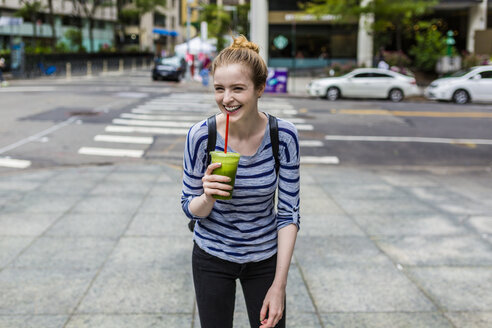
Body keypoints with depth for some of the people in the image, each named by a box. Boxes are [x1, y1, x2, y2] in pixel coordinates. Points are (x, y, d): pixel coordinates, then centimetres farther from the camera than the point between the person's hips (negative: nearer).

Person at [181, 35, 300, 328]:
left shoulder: (284, 135, -18)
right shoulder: (201, 136, -20)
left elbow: (289, 213, -11)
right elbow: (191, 210, -8)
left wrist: (279, 285, -13)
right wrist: (207, 198, -31)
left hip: (265, 257, 0)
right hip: (212, 258, 0)